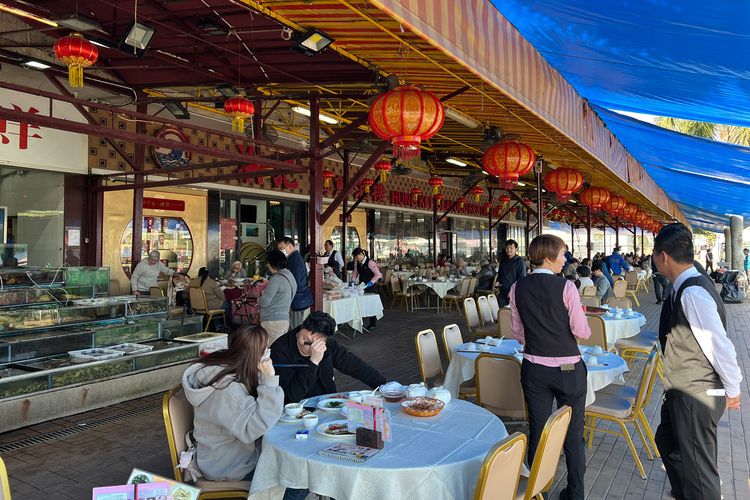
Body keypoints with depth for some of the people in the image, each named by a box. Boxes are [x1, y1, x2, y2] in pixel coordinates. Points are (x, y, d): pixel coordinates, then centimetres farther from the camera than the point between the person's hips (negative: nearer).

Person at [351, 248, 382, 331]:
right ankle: (361, 323, 13)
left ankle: (373, 324, 14)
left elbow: (378, 275, -17)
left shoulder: (370, 262, -17)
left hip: (370, 287, -6)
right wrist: (353, 281, 1)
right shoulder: (357, 263, 3)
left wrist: (370, 283, -22)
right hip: (361, 287, 6)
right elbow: (355, 272, 16)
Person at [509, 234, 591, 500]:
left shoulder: (518, 288, -4)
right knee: (573, 433, 14)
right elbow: (582, 331, -13)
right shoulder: (566, 287, -16)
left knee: (537, 430, 14)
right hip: (568, 369, -3)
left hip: (533, 368, 3)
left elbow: (517, 331, 3)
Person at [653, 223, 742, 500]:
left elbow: (720, 345, -25)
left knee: (698, 467, 5)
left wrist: (732, 390, -11)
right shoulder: (687, 286, 3)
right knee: (667, 441, 27)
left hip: (696, 395, -10)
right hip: (683, 390, 10)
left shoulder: (693, 293, -27)